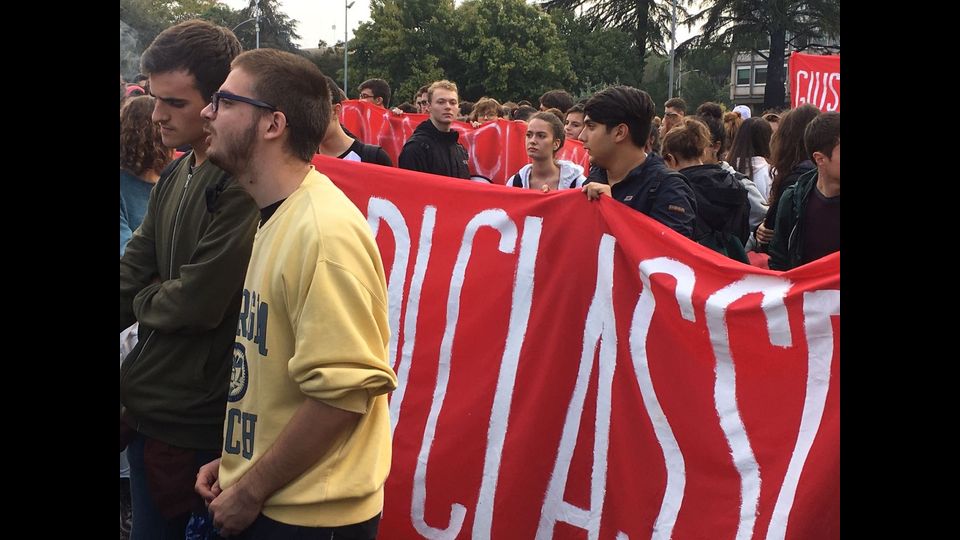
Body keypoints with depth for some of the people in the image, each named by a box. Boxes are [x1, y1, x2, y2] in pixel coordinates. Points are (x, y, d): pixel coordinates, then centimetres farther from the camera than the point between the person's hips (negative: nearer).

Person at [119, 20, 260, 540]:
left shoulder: (244, 185, -22)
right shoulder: (175, 177, 8)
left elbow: (200, 304, -24)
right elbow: (132, 271, 7)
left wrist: (142, 301, -4)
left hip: (192, 421, -8)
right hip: (146, 402, 8)